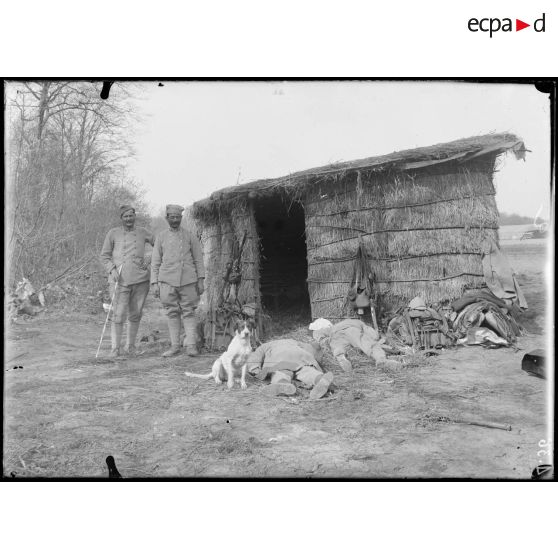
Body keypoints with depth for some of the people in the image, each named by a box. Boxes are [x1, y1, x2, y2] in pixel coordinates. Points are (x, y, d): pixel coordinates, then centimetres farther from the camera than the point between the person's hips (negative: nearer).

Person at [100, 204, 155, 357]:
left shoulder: (142, 233, 9)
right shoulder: (113, 234, 4)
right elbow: (104, 256, 7)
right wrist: (112, 270, -10)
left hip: (140, 280, 2)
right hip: (120, 281, -2)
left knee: (135, 314, 7)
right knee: (119, 315, -7)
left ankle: (130, 346, 21)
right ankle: (115, 348, 2)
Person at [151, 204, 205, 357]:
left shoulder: (190, 236, 9)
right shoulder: (161, 237, 11)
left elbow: (198, 259, 9)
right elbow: (155, 262, 11)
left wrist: (200, 280, 1)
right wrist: (155, 283, 4)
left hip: (187, 281, -1)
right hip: (167, 281, 1)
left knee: (188, 312, -3)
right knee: (172, 313, 2)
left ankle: (191, 345, -1)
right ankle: (175, 346, 7)